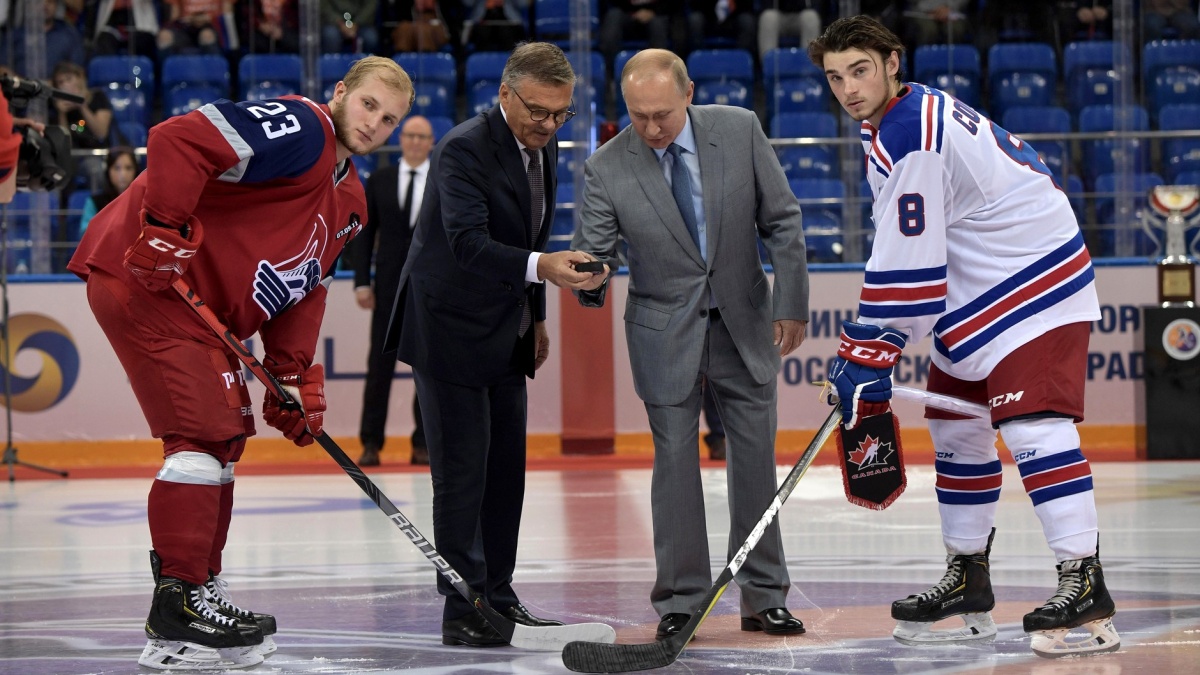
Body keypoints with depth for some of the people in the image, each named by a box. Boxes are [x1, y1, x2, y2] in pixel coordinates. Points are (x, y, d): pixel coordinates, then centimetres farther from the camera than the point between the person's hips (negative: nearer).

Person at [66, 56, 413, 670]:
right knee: (205, 430, -13)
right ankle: (177, 606, -8)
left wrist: (295, 376, 8)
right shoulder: (300, 129, -14)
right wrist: (163, 229, -28)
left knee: (227, 434, 16)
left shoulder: (350, 200, 18)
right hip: (145, 275, -11)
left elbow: (303, 285, 19)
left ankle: (201, 589, 26)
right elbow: (179, 140, -26)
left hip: (203, 306, 11)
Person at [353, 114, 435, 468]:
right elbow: (365, 234, 7)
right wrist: (361, 282, -2)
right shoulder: (379, 182, 8)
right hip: (389, 286, 0)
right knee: (380, 365, -2)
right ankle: (371, 443, 1)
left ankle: (423, 444, 7)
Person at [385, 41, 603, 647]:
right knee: (462, 472, -7)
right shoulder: (465, 149, -22)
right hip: (450, 330, -8)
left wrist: (536, 317, 20)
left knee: (506, 468, 11)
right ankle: (463, 612, -4)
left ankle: (497, 596, 20)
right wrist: (540, 267, -48)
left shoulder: (542, 147, 5)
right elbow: (468, 243, -34)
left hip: (504, 333, 8)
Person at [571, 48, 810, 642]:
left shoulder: (739, 130, -10)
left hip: (744, 324, 1)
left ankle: (762, 598, 15)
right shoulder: (606, 169, -14)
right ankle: (681, 603, 8)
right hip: (665, 335, -1)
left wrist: (791, 304, -5)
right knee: (675, 459, -1)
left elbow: (781, 221, -3)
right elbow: (592, 252, -11)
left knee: (755, 458, 6)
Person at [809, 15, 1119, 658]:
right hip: (980, 286, 11)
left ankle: (1084, 583, -27)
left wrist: (868, 357, -15)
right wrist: (865, 345, 22)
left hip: (1033, 279, -11)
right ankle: (968, 580, 23)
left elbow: (907, 269, -22)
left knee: (1031, 423, -21)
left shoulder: (910, 140, -21)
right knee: (956, 424, 14)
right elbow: (902, 252, 23)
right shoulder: (917, 112, 12)